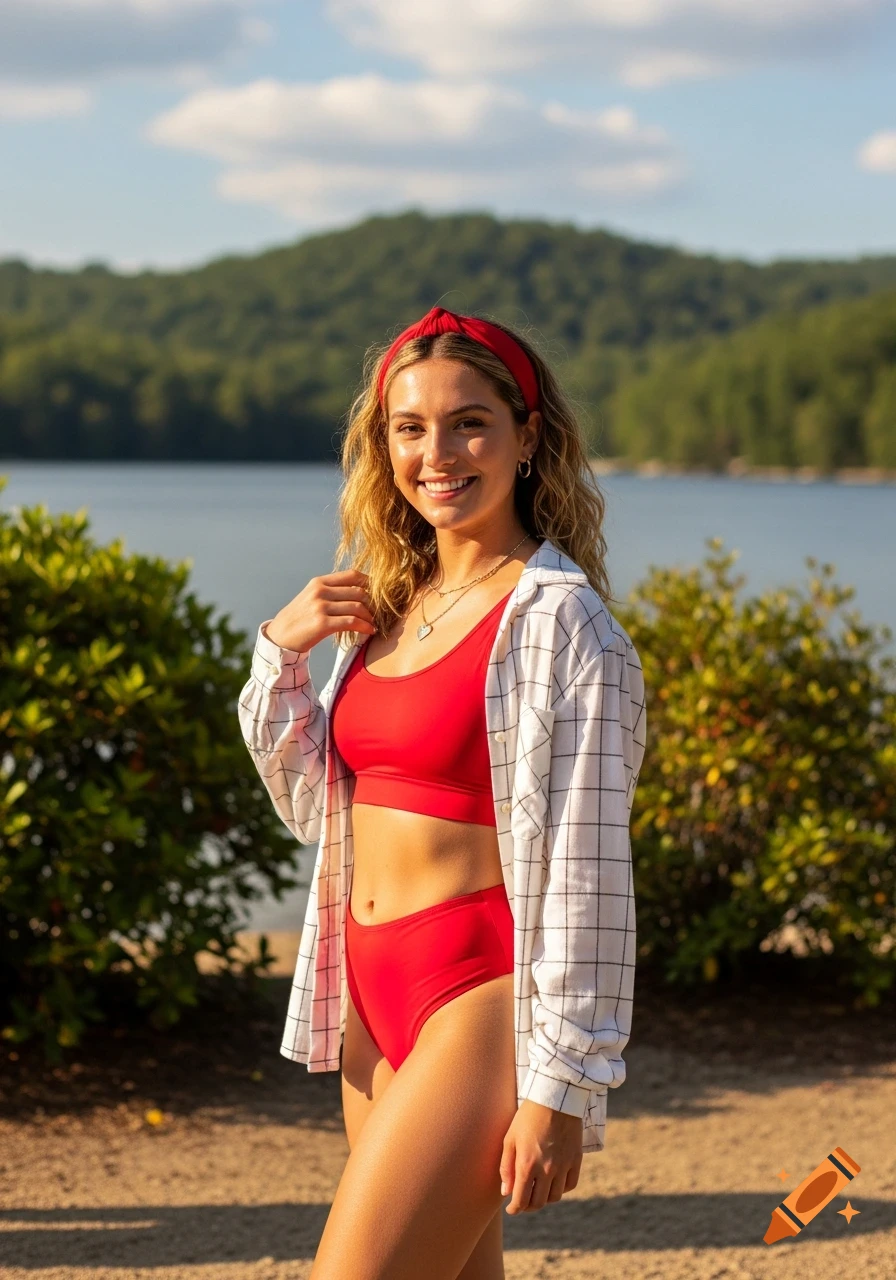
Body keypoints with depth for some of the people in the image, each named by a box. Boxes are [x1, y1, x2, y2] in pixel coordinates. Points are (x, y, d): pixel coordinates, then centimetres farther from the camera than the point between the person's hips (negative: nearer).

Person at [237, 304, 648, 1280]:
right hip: (376, 992, 8)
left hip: (480, 997, -8)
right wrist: (280, 652, 2)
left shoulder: (557, 620, -12)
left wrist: (557, 1090, -16)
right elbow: (315, 805, 17)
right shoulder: (386, 605, 10)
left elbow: (585, 875, -14)